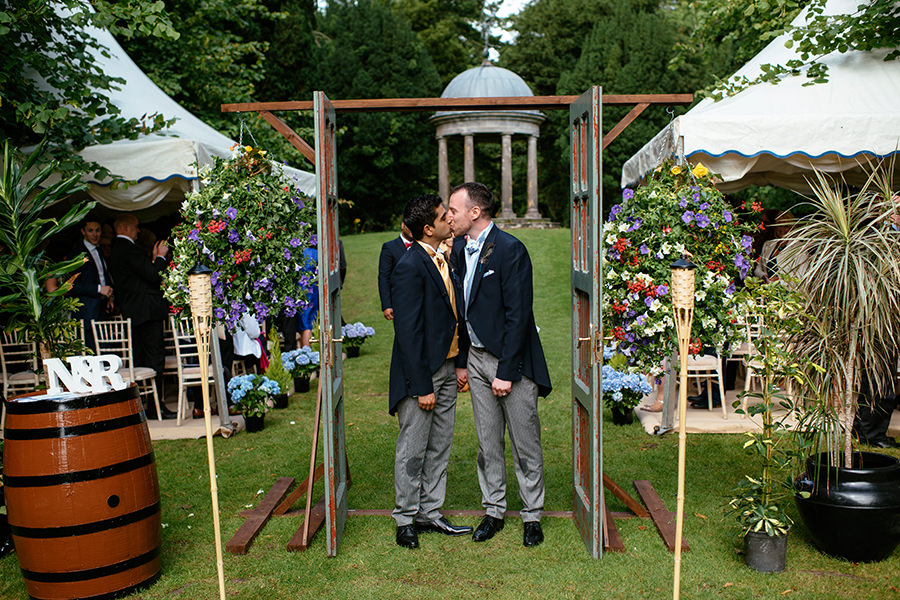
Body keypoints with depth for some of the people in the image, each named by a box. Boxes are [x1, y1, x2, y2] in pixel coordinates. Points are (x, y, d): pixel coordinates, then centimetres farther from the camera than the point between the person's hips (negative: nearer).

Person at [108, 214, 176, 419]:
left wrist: (153, 258, 14)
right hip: (147, 310, -10)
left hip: (131, 312, 10)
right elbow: (153, 275, -18)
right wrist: (160, 257, -5)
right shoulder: (129, 249, -14)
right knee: (155, 356, -7)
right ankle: (155, 406, -5)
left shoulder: (115, 251, 17)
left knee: (138, 357, 13)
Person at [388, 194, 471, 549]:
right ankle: (406, 519, 21)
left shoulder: (442, 259, 10)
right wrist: (422, 386, -20)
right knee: (413, 449, 5)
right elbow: (408, 332, -20)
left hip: (447, 368, 9)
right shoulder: (409, 267, -18)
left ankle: (430, 513, 30)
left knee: (439, 447, 16)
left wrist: (460, 363, 13)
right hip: (421, 373, -9)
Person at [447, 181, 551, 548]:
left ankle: (532, 515, 22)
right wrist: (461, 361, 10)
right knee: (488, 442, 14)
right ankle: (494, 510, 28)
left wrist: (506, 371, -18)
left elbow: (518, 315, -17)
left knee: (525, 443, 6)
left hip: (512, 359, -6)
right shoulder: (459, 249, 7)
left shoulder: (510, 250, -16)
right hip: (477, 358, 6)